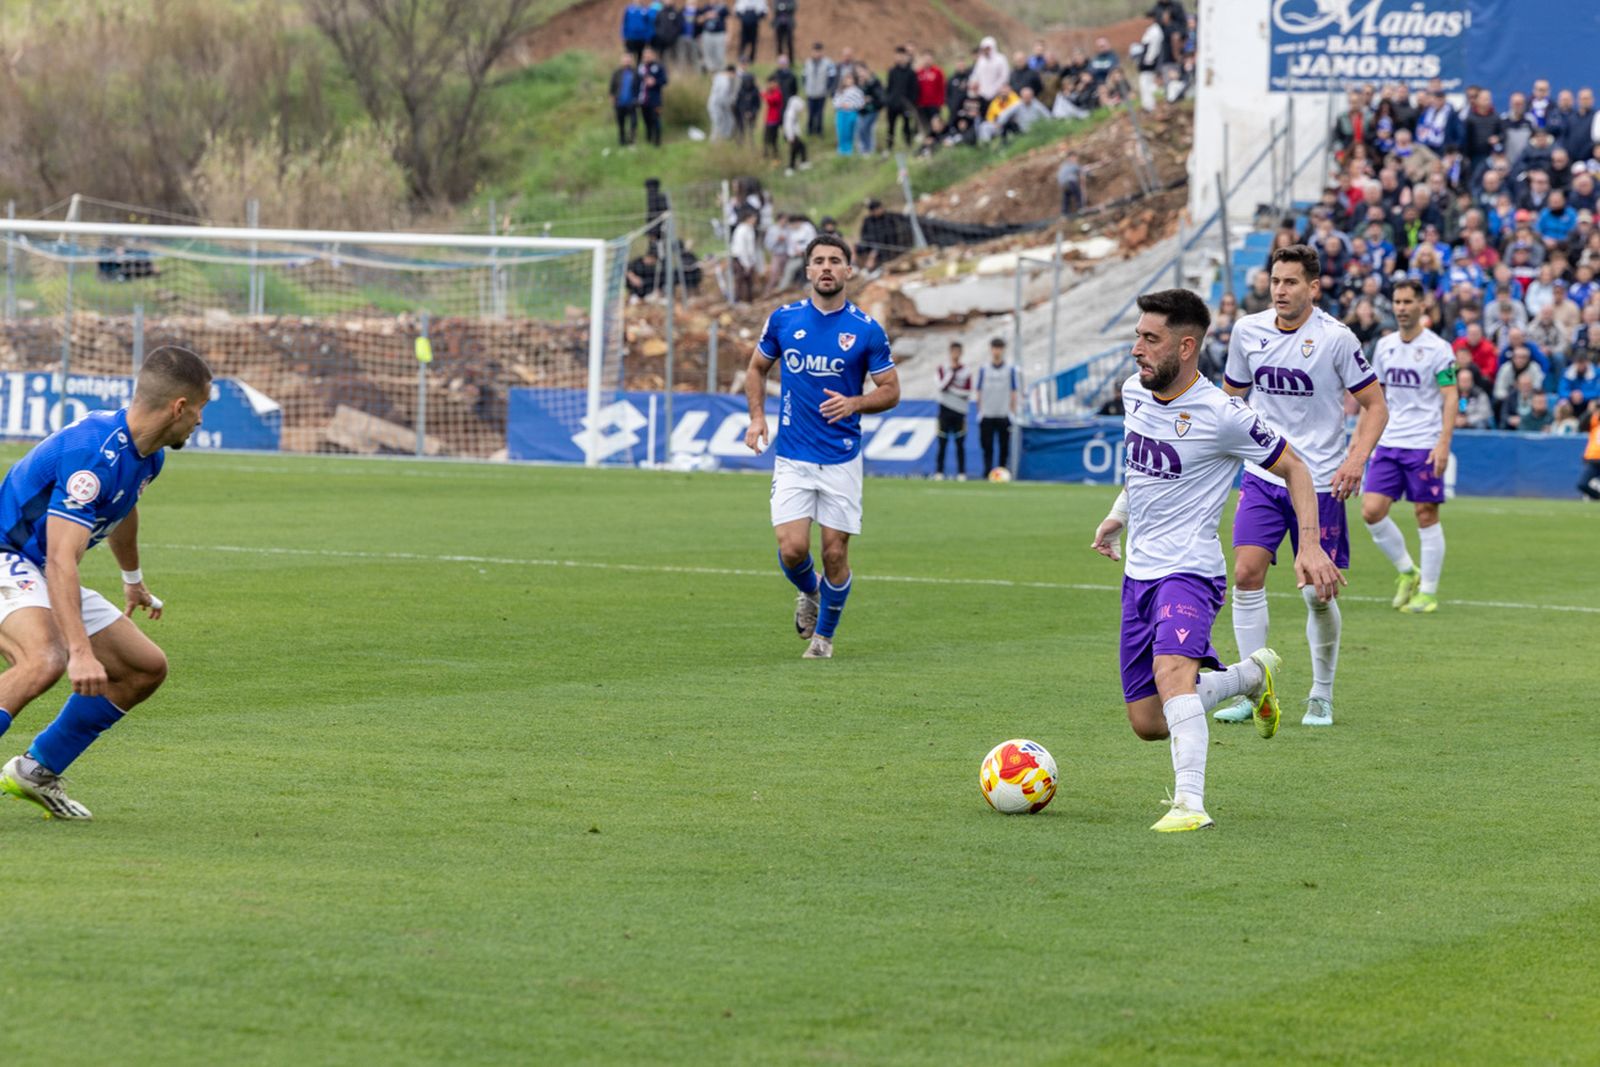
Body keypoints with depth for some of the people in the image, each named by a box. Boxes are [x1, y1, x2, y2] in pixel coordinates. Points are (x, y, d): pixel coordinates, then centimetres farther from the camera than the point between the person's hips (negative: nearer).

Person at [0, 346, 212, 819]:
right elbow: (61, 561, -35)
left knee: (147, 668, 9)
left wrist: (134, 580, 45)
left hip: (41, 574, 10)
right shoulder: (95, 455, -29)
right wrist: (81, 652, -43)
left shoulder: (147, 455, 4)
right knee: (46, 659, -37)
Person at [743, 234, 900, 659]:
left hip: (841, 460, -1)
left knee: (835, 552, 0)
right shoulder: (783, 319, 0)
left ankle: (825, 634, 22)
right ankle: (808, 592, 25)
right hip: (792, 459, 1)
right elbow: (757, 368, 15)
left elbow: (890, 390, 2)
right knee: (792, 549, -10)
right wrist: (757, 416, 0)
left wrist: (854, 404, -18)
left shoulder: (867, 329, -5)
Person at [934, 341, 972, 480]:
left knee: (960, 443, -1)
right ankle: (939, 471, 3)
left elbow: (968, 393, 0)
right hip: (945, 410, 0)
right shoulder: (943, 369, 7)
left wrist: (951, 388, -7)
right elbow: (942, 386, -10)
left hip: (959, 411, 0)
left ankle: (961, 472, 2)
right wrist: (952, 371, -9)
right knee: (942, 442, -1)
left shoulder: (966, 371, 6)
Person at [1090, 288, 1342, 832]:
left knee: (1171, 671, -35)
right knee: (1147, 722, 7)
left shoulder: (1219, 415, -16)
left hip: (1189, 570, -7)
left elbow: (1293, 467, -6)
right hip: (1138, 573, 8)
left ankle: (1190, 803, -41)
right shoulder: (1134, 392, 5)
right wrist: (1118, 515, 27)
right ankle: (1253, 674, 31)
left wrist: (1310, 545, -15)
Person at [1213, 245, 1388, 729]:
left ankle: (1322, 698, 17)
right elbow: (1232, 394, 18)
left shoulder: (1335, 338, -10)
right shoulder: (1247, 331, 2)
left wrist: (1355, 460, -17)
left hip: (1319, 483, -3)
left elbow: (1374, 405, -4)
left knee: (1317, 593, 0)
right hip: (1262, 476, 3)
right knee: (1247, 574, -10)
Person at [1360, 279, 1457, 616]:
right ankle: (1407, 573, 13)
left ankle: (1428, 591, 8)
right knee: (1371, 510, -5)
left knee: (1426, 515, -1)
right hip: (1388, 443, 5)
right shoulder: (1385, 346, 10)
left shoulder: (1437, 349, -6)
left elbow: (1450, 398, -8)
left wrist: (1444, 442, -17)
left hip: (1424, 445, -5)